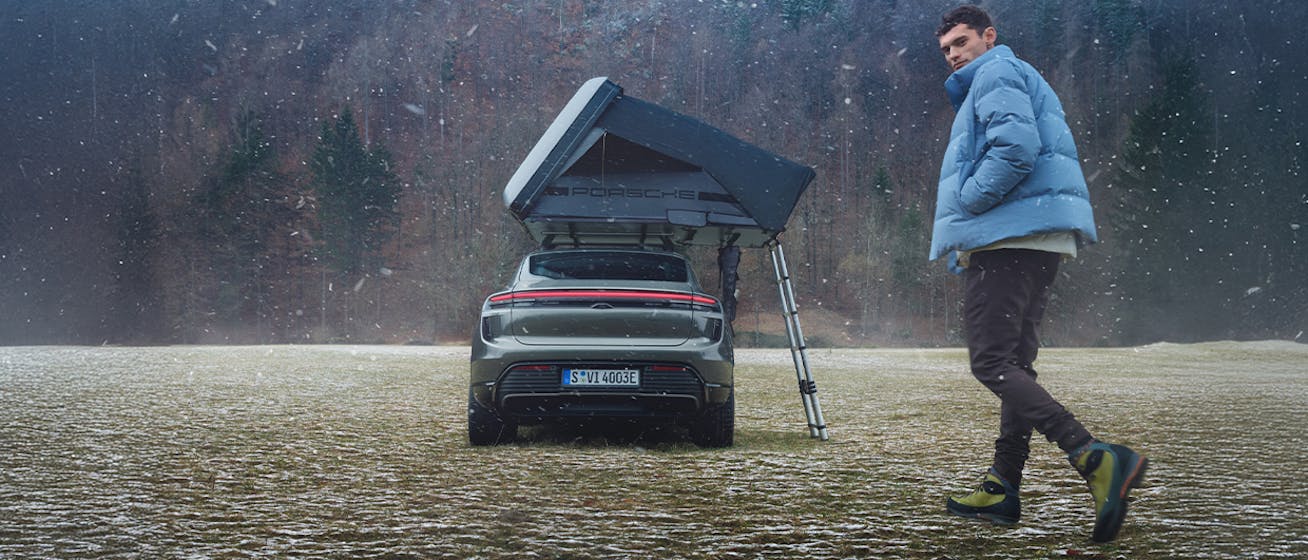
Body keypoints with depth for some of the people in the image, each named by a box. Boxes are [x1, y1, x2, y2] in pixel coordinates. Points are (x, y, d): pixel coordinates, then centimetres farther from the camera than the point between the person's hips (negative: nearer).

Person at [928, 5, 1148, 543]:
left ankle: (1096, 458, -29)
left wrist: (966, 204, -13)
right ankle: (1002, 487, 15)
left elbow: (1017, 147, -20)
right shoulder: (1025, 80, 29)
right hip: (1041, 238, 11)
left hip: (1008, 236, -11)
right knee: (1013, 364, 12)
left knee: (992, 362, -15)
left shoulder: (996, 74, -3)